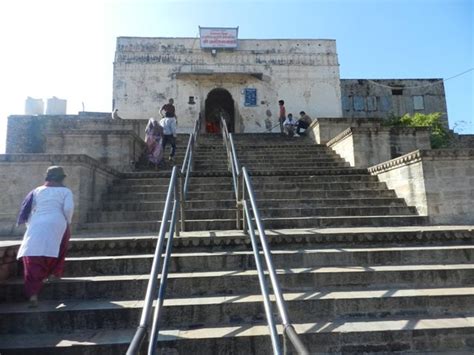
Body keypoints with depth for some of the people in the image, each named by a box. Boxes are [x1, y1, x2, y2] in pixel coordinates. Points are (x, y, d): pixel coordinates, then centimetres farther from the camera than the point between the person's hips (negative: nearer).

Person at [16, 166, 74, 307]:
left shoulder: (37, 191, 22)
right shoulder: (66, 191, 11)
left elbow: (27, 209, 17)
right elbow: (68, 208, -4)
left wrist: (30, 225, 27)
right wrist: (68, 223, 10)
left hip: (37, 226, 2)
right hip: (56, 224, -2)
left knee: (33, 260, 1)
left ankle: (33, 294, -8)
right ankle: (54, 273, 32)